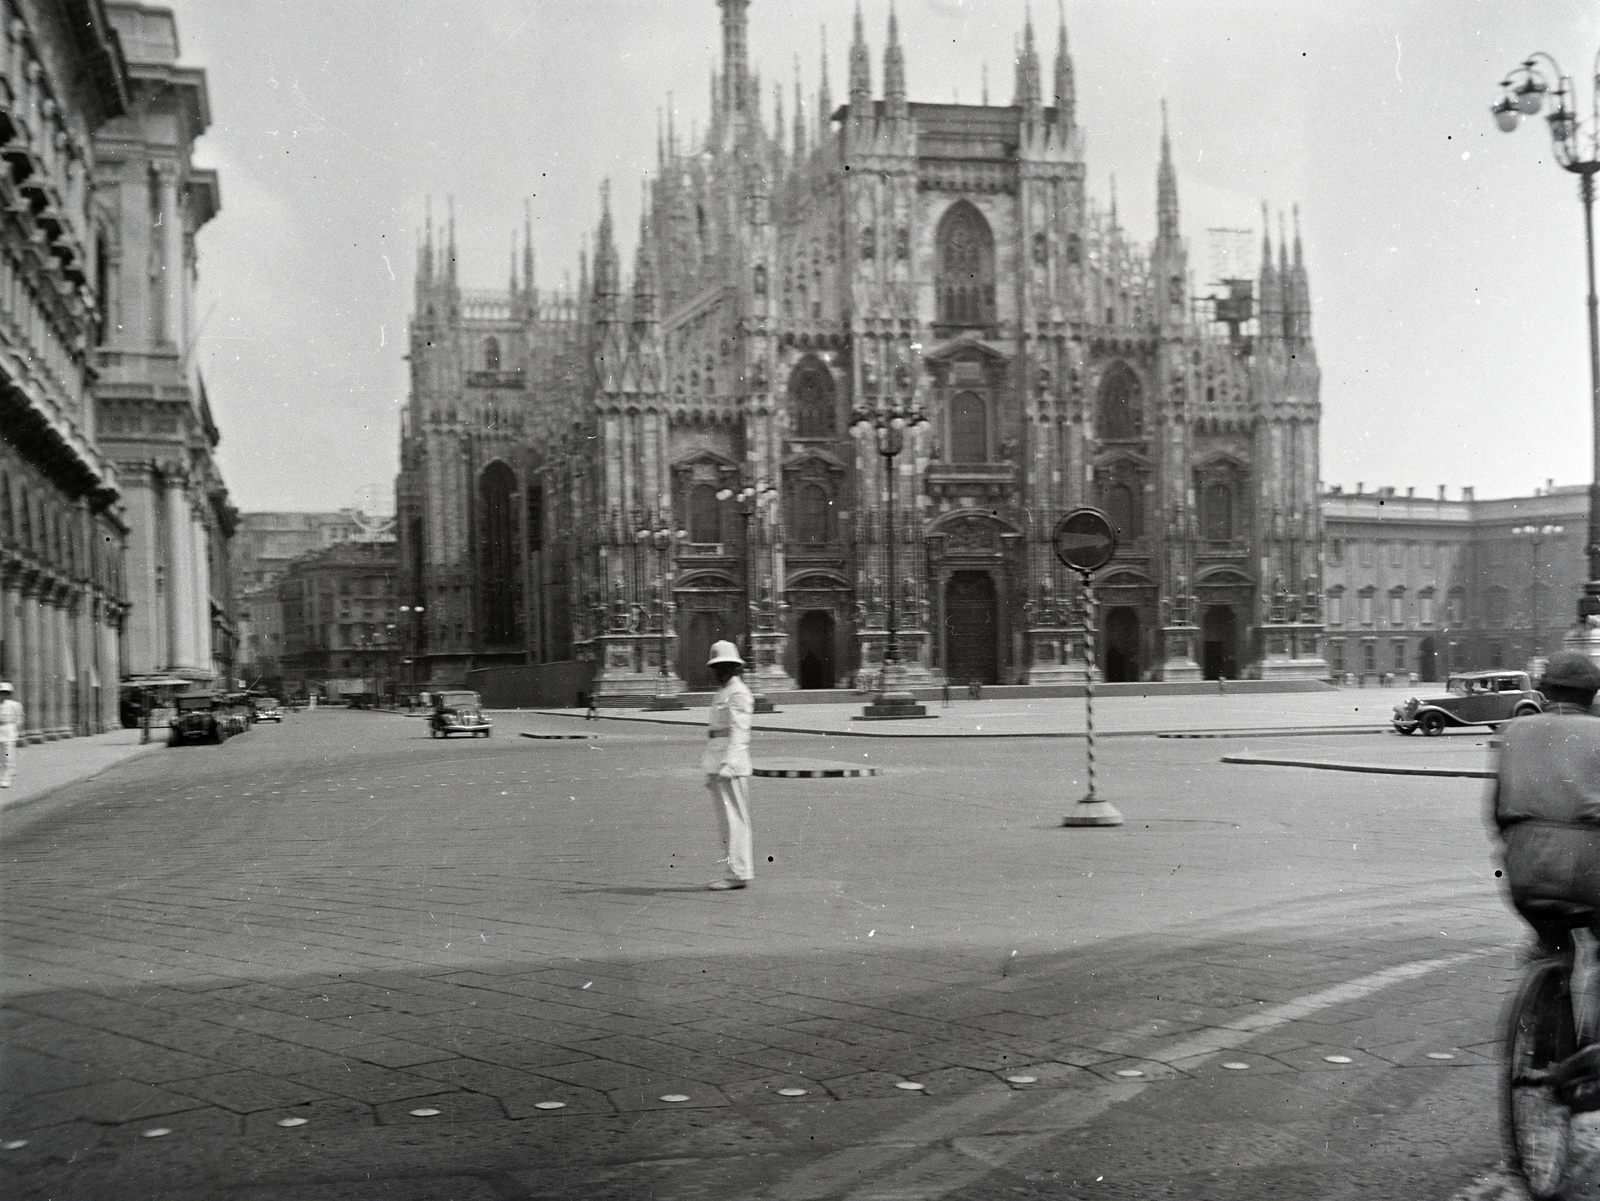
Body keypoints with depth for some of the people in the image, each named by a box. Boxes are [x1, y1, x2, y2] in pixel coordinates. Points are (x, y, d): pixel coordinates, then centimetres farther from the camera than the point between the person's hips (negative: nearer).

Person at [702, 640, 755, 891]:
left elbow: (739, 733, -19)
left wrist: (726, 766, -28)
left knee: (734, 817, -9)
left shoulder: (738, 694, -9)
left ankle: (739, 873, -8)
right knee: (725, 820, 10)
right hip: (717, 765, 10)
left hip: (732, 766, -10)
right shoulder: (721, 693, 20)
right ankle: (740, 869, 14)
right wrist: (709, 770, 21)